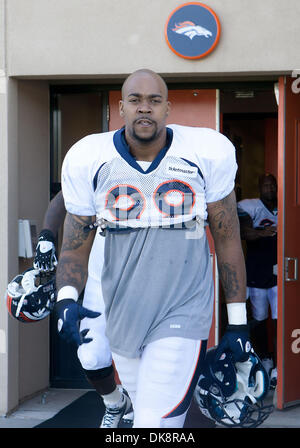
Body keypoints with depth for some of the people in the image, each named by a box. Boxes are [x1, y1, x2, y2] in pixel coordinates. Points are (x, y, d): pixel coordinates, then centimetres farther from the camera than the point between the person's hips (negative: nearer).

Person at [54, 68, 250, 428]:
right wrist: (67, 299, -18)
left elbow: (227, 240, 2)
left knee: (156, 424, -15)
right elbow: (74, 246, 2)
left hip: (182, 314, -2)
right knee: (145, 410, 18)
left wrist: (238, 322, 4)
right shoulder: (89, 160, -4)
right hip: (122, 314, 3)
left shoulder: (208, 153, -6)